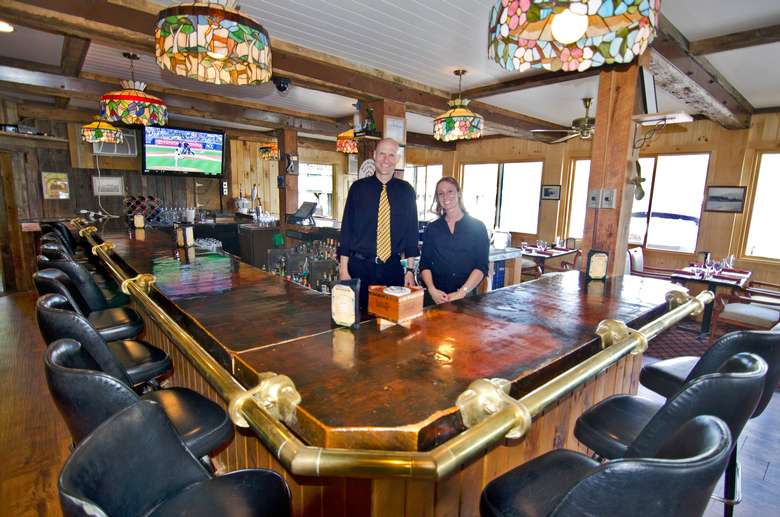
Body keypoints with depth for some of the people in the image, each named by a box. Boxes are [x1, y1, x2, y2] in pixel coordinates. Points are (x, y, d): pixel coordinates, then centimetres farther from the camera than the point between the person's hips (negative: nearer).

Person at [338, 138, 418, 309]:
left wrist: (410, 269, 4)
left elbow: (411, 231, 6)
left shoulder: (406, 191, 3)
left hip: (393, 268, 1)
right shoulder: (358, 188, -1)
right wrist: (343, 270, -4)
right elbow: (346, 229, 0)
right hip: (360, 267, -1)